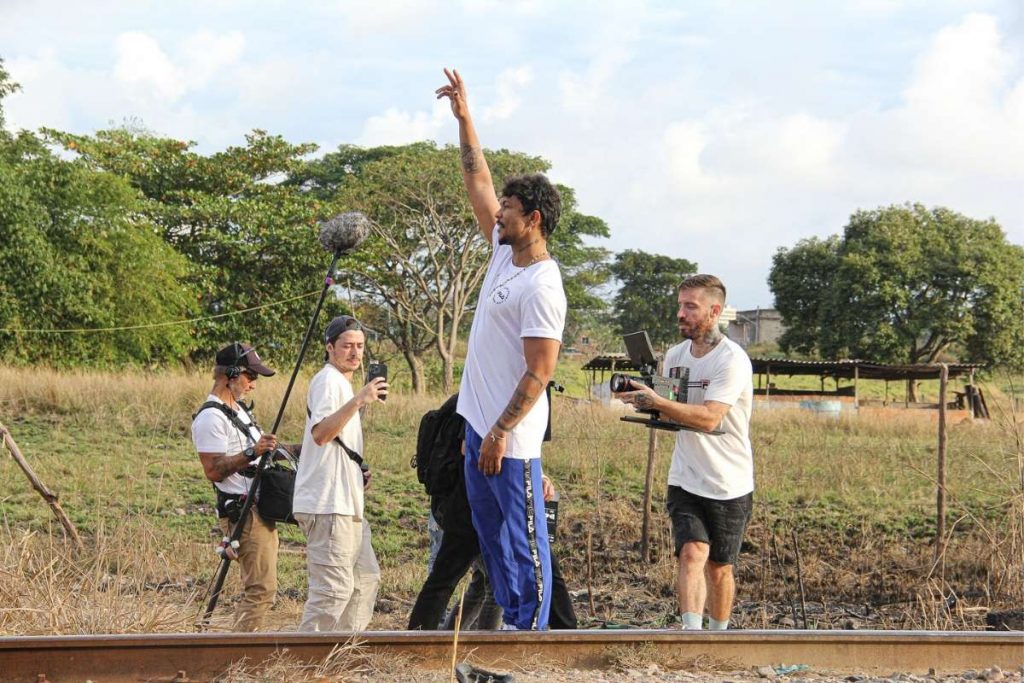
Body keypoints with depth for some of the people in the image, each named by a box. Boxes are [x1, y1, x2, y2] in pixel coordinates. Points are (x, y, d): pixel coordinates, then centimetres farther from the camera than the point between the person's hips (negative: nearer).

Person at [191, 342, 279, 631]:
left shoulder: (239, 409, 20)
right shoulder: (210, 418, -12)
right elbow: (213, 470, -19)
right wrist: (252, 452, -27)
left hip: (260, 510, 10)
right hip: (243, 513, -10)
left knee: (259, 588, 11)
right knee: (262, 588, -13)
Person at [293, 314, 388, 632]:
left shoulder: (341, 383, 23)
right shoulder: (328, 380, -10)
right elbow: (320, 433, -28)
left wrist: (358, 474, 16)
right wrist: (358, 400, -37)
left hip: (346, 503, 11)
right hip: (328, 504, -11)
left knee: (366, 577, 16)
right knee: (334, 587, -13)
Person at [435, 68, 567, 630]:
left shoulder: (542, 287, -19)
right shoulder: (505, 252, 8)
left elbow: (539, 373, -21)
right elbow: (479, 185, 18)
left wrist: (499, 434, -22)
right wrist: (463, 118, 17)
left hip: (510, 440, -10)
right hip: (478, 425, 10)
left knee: (524, 543, -3)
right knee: (494, 540, 14)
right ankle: (512, 626, 21)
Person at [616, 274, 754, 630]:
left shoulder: (732, 360, -15)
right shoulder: (674, 356, 6)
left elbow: (709, 417, -27)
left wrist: (655, 401, -34)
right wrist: (643, 398, -3)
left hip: (728, 485, -4)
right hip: (686, 480, 4)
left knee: (719, 569, 8)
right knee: (692, 553, -16)